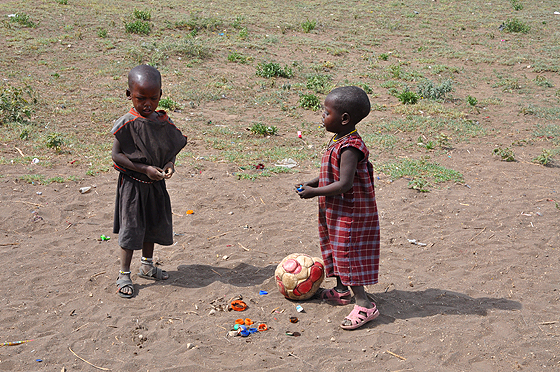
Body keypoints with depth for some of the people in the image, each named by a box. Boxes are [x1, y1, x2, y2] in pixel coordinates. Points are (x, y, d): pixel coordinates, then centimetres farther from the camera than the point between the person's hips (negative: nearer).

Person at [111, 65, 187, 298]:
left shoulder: (163, 122, 0)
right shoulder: (128, 124, -17)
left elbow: (171, 149, 11)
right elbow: (116, 155, -17)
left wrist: (169, 164, -11)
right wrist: (144, 169, -23)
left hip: (156, 184, 6)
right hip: (133, 183, -6)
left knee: (153, 225, 18)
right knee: (131, 228, -1)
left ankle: (147, 266, 37)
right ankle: (124, 275, 11)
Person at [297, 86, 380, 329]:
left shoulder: (349, 147, -26)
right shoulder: (340, 141, 6)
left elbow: (344, 184, -30)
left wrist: (314, 192, -23)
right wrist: (315, 182, 5)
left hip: (351, 212, -10)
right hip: (338, 211, 11)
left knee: (348, 254, -7)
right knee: (338, 249, 23)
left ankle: (364, 305, -2)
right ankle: (342, 290, 41)